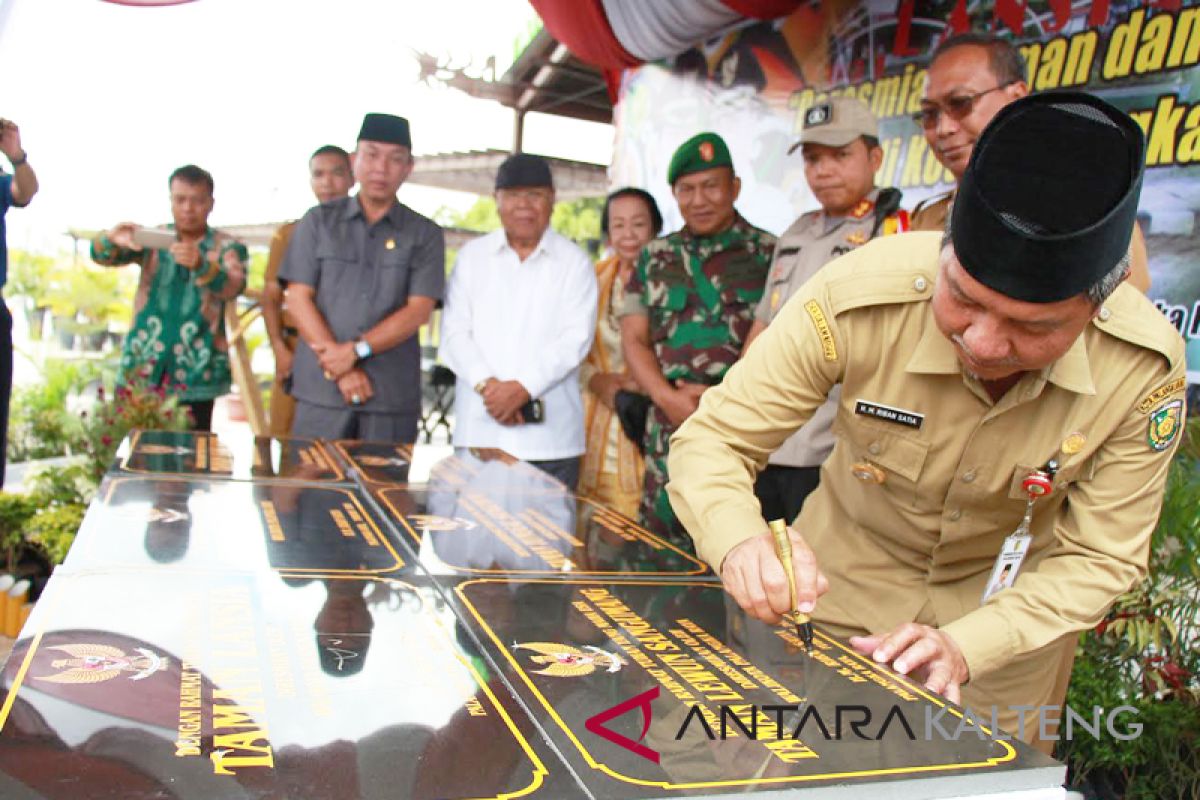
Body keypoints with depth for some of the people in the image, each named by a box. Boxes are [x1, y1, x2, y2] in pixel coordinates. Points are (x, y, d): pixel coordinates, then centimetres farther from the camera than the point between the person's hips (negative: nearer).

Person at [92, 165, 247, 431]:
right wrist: (111, 240, -25)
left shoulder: (228, 248, 5)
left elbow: (233, 287, -14)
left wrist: (201, 265, -34)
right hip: (143, 370, 2)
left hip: (194, 376, -2)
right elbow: (101, 256, -2)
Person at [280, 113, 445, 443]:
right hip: (320, 390, 1)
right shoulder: (319, 221, 10)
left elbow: (419, 310, -2)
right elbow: (297, 298, 3)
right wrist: (340, 368, -8)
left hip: (394, 395, 0)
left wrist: (356, 350, -13)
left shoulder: (424, 234, 8)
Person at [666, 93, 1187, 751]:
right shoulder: (862, 297, -31)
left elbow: (1097, 561, -17)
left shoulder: (1146, 369, -26)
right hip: (845, 581, 0)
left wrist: (963, 647, -33)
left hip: (1011, 607, 1)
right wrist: (742, 542, -45)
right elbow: (712, 440, -24)